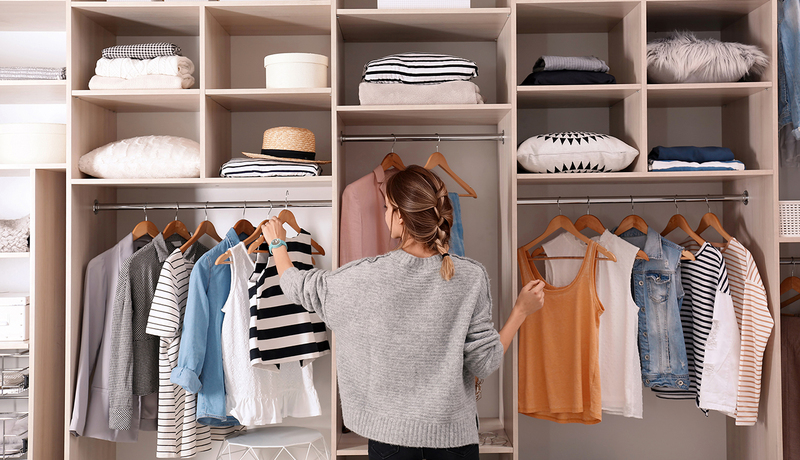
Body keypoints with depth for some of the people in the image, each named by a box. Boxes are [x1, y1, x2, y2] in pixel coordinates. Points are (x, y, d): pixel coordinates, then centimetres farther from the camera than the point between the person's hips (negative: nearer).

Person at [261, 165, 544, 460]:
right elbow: (484, 364, -11)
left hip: (390, 429, 0)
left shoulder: (368, 275, -17)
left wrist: (277, 243, 19)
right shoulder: (471, 277, -15)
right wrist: (521, 311, 0)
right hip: (453, 430, 1)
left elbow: (299, 288, 1)